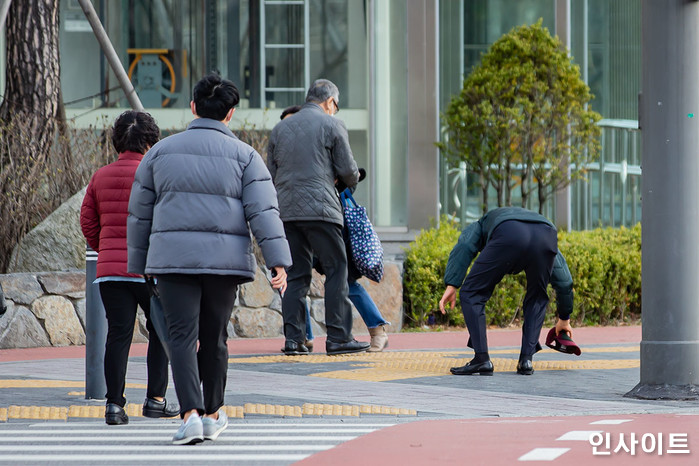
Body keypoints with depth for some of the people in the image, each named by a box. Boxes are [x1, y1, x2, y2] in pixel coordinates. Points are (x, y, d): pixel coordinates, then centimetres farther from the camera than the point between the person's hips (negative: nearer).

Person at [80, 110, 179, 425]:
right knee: (161, 330, 12)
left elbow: (88, 223, 9)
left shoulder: (101, 177, 7)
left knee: (117, 334, 4)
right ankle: (155, 399, 10)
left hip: (109, 269, 4)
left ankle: (114, 403, -3)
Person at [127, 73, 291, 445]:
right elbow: (263, 212, -8)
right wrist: (279, 263, -11)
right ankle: (212, 414, 26)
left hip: (174, 259, 0)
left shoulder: (162, 151, 7)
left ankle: (191, 415, -22)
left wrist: (139, 265, 20)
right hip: (225, 259, 0)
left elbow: (140, 213, 12)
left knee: (182, 337, -5)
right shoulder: (244, 156, 2)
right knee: (213, 338, 14)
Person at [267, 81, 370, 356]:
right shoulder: (332, 125, 2)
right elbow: (348, 171, 0)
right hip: (320, 209, -5)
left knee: (296, 274, 8)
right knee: (336, 270, 0)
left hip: (286, 210, 5)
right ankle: (338, 337, -4)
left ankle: (293, 339, 2)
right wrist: (352, 180, 22)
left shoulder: (280, 129, 16)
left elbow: (271, 174, 16)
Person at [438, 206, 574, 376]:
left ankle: (482, 358, 5)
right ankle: (526, 359, 17)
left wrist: (451, 286, 7)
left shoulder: (481, 224, 41)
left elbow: (464, 247, 15)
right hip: (547, 235, 3)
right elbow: (564, 281, 47)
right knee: (537, 298, 28)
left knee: (472, 293, 14)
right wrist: (564, 318, 59)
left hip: (508, 236, -3)